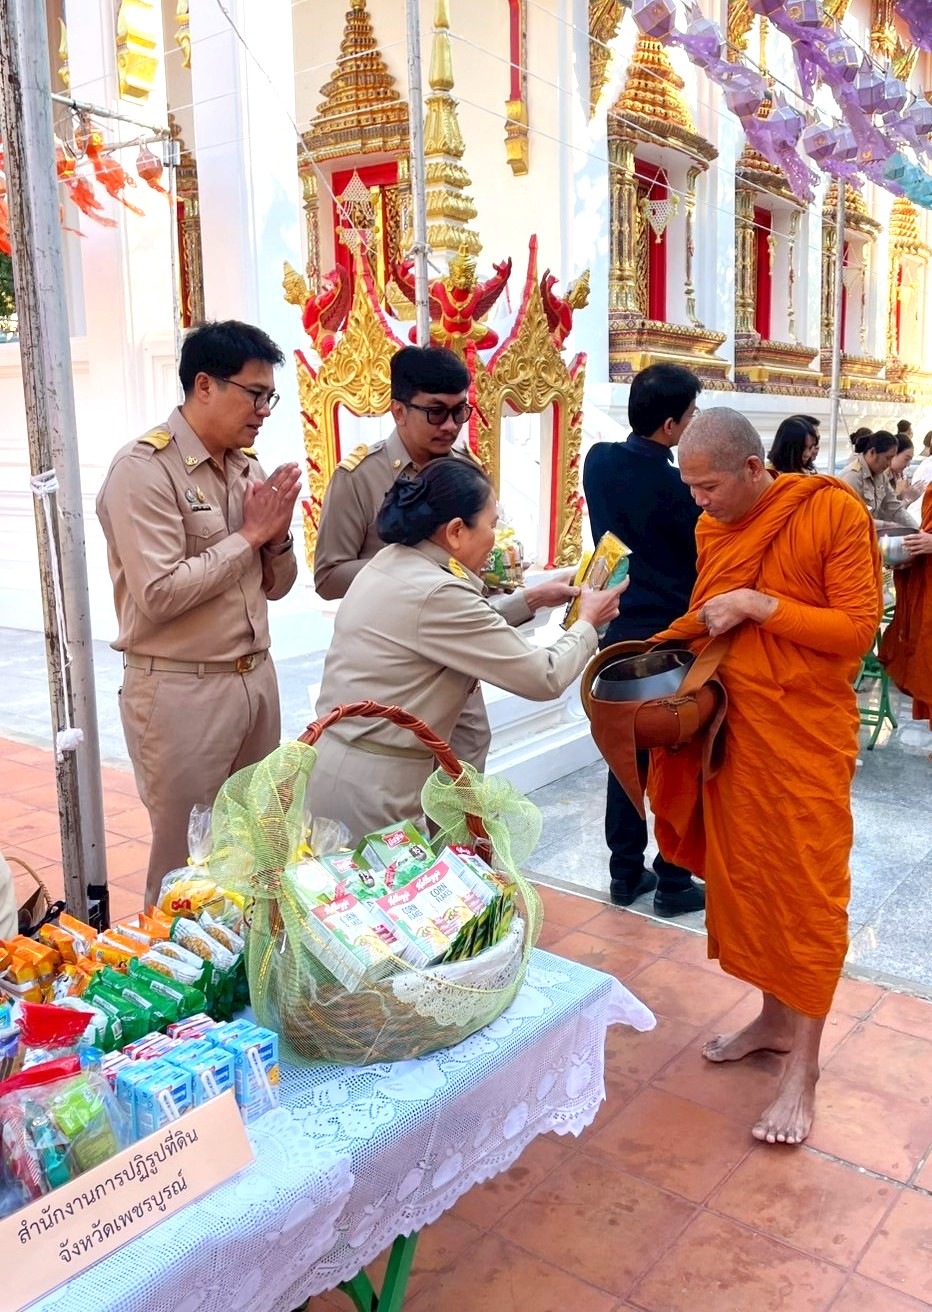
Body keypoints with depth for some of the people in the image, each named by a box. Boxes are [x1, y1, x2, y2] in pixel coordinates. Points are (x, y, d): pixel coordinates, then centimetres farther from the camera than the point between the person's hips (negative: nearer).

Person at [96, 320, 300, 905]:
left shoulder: (247, 466, 9)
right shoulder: (144, 469, -13)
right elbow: (158, 595, -23)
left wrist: (277, 534, -7)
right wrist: (248, 534, -15)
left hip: (256, 677, 7)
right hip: (180, 689, -7)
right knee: (188, 860, 7)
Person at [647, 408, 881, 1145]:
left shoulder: (834, 513, -12)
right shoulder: (712, 527, 6)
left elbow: (858, 630, -14)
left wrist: (762, 606, -20)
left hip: (806, 735, -6)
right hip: (732, 727, 6)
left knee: (806, 891, 1)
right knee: (744, 875, 13)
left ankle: (803, 1069, 13)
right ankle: (774, 1018, 32)